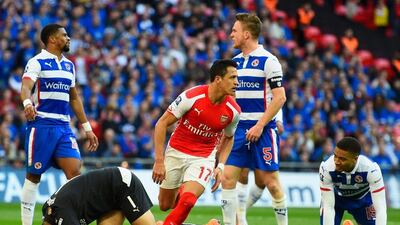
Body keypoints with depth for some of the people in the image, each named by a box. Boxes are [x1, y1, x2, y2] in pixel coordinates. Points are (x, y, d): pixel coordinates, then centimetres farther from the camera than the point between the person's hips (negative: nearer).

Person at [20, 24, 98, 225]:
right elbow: (26, 87, -21)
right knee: (34, 176, -1)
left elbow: (74, 98, 23)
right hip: (41, 124, -6)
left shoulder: (69, 65, 16)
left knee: (75, 171, -7)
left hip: (64, 126, 6)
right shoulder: (37, 62, -5)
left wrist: (87, 128, 21)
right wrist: (27, 103, -44)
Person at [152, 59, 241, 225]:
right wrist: (159, 161, -17)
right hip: (176, 153, 0)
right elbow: (162, 124, -13)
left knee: (186, 202, -23)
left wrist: (220, 166, -1)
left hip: (203, 158, 0)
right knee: (165, 205, 10)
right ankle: (181, 191, 45)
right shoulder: (191, 97, -20)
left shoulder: (233, 111, -11)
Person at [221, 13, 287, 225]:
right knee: (228, 177, -3)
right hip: (239, 129, 6)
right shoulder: (235, 61, 12)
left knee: (270, 181, -2)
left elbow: (280, 97, -12)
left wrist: (260, 125, -16)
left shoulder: (268, 60, -9)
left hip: (262, 130, -6)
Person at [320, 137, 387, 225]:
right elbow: (328, 207, -31)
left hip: (362, 198, 1)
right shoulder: (326, 168, -37)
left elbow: (380, 208, -37)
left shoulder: (371, 169, -39)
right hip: (335, 198, 0)